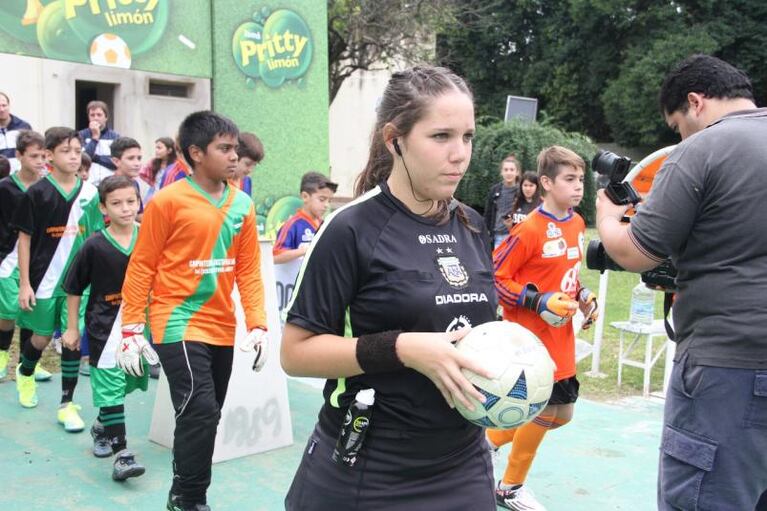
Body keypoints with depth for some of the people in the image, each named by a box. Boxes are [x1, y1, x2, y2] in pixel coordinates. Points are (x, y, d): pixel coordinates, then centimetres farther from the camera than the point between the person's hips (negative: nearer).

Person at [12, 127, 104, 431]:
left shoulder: (90, 193, 1)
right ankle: (25, 373, 45)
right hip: (44, 280, -2)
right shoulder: (37, 194, -6)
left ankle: (67, 404, 13)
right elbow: (25, 238, -4)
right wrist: (24, 283, -6)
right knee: (42, 338, 12)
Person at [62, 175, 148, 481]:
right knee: (110, 384, -5)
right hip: (104, 326, -3)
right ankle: (121, 453, -1)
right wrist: (72, 328, 3)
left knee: (129, 380, 17)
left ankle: (103, 425, 43)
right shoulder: (94, 246, -10)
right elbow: (74, 289, 0)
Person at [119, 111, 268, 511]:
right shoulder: (168, 201, -9)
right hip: (177, 325, -6)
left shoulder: (243, 204, 5)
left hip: (221, 328, 6)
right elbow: (141, 267, -6)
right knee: (200, 411, -12)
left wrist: (257, 325, -1)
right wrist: (131, 330, -9)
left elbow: (248, 269, 7)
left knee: (208, 414, 13)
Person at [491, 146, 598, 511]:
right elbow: (492, 276, -17)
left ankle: (490, 440, 33)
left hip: (561, 339, 8)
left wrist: (582, 297, 5)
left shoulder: (577, 224, 6)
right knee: (543, 410, 0)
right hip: (530, 337, -8)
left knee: (561, 412, 13)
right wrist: (538, 302, -22)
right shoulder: (530, 229, -18)